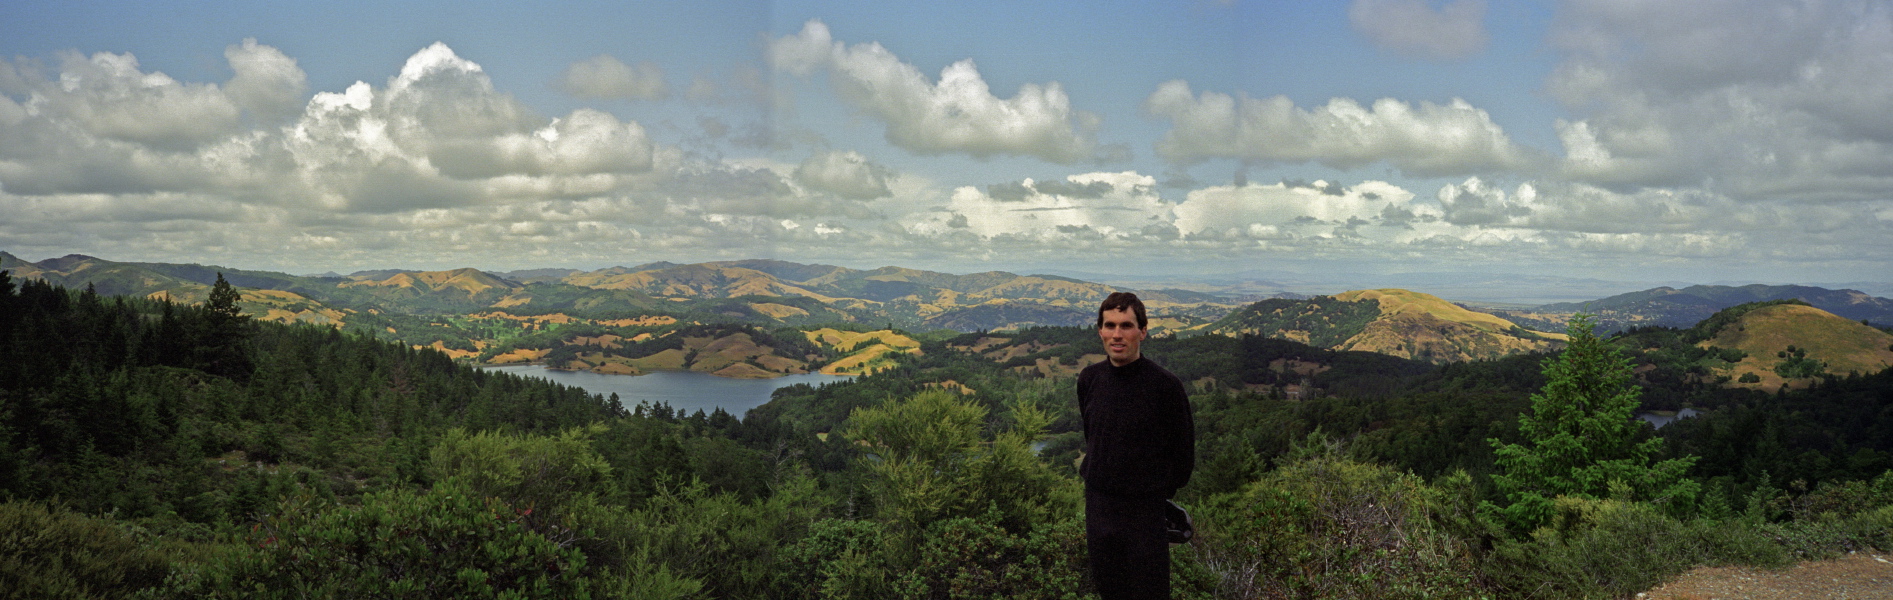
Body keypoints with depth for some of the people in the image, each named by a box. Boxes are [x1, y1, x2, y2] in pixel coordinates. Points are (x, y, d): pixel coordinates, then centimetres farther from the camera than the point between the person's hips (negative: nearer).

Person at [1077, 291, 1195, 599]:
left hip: (1146, 511, -4)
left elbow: (1183, 451, -4)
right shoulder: (1089, 379, -1)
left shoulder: (1165, 385, -15)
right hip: (1098, 506, 4)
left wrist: (1161, 492, 4)